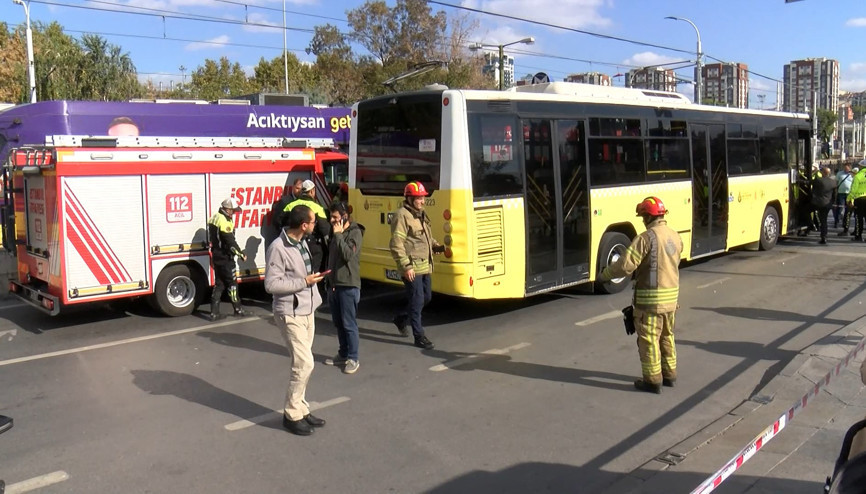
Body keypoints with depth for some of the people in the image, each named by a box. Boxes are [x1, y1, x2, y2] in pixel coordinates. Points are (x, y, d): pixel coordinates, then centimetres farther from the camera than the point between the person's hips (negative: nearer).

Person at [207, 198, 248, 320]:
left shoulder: (214, 218, 10)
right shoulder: (224, 221, -21)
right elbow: (230, 241, -21)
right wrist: (241, 254, -12)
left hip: (216, 256, 9)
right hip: (225, 257, -9)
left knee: (219, 283, 12)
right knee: (232, 283, 3)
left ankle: (214, 312, 11)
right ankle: (238, 309, 15)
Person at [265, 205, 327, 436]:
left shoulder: (302, 242, 8)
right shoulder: (278, 248, -19)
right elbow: (271, 284, -21)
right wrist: (304, 282, -18)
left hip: (307, 312, 9)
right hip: (291, 314, -9)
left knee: (303, 364, 14)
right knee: (304, 364, -8)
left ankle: (301, 410, 25)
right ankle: (292, 415, 6)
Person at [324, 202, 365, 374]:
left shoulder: (355, 232, -10)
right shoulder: (335, 232, 14)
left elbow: (348, 254, -25)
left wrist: (338, 235, -19)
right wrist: (328, 279, 19)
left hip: (348, 285, -8)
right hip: (333, 284, 8)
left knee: (349, 324, -3)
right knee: (338, 322, 14)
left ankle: (353, 359, 5)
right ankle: (343, 355, 26)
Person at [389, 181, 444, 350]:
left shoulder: (421, 214, 14)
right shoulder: (402, 215, -14)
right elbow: (396, 245, -19)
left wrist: (436, 246, 5)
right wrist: (406, 266, -22)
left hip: (425, 266, 9)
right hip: (411, 268, -9)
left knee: (426, 298, 17)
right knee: (417, 301, -3)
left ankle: (401, 318, 37)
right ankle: (419, 336, 7)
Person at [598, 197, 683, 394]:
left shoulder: (646, 238, -19)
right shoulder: (675, 236, 6)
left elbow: (625, 265, -21)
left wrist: (604, 275, -5)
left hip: (650, 298, -8)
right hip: (671, 295, 8)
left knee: (649, 340, 3)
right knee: (666, 336, 20)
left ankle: (653, 381, 10)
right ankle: (669, 374, 30)